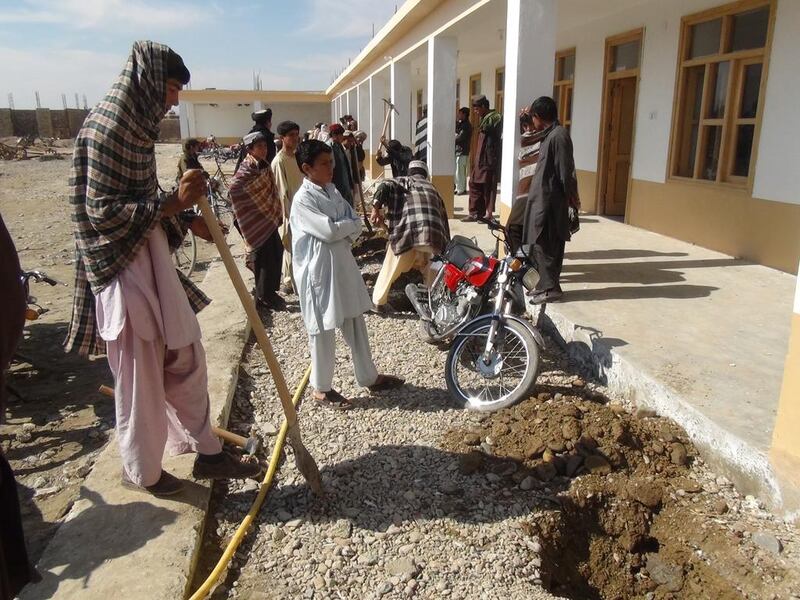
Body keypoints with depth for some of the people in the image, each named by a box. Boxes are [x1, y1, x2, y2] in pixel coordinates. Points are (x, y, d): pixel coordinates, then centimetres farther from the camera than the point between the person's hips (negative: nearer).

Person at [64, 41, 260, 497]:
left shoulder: (135, 123, 12)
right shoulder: (106, 125, -16)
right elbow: (103, 209, -21)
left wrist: (188, 220, 10)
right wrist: (175, 203, -22)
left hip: (153, 259, 9)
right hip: (124, 266, -9)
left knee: (186, 359, 13)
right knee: (139, 374, 5)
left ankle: (208, 452, 27)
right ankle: (142, 471, 25)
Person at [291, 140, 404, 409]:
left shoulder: (332, 191, 9)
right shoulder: (303, 199, -16)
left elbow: (356, 224, 4)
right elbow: (329, 231, -24)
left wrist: (341, 230, -15)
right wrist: (349, 224, -6)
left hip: (343, 266, 8)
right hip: (319, 272, -8)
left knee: (356, 323, 16)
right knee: (323, 331, 5)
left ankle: (369, 377, 31)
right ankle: (321, 388, 22)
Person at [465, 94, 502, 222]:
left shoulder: (495, 117, -11)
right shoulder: (485, 118, 17)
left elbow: (485, 128, -30)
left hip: (489, 160, -9)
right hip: (480, 159, 9)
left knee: (488, 186, -2)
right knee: (475, 185, 10)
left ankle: (488, 213, 6)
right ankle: (475, 212, 17)